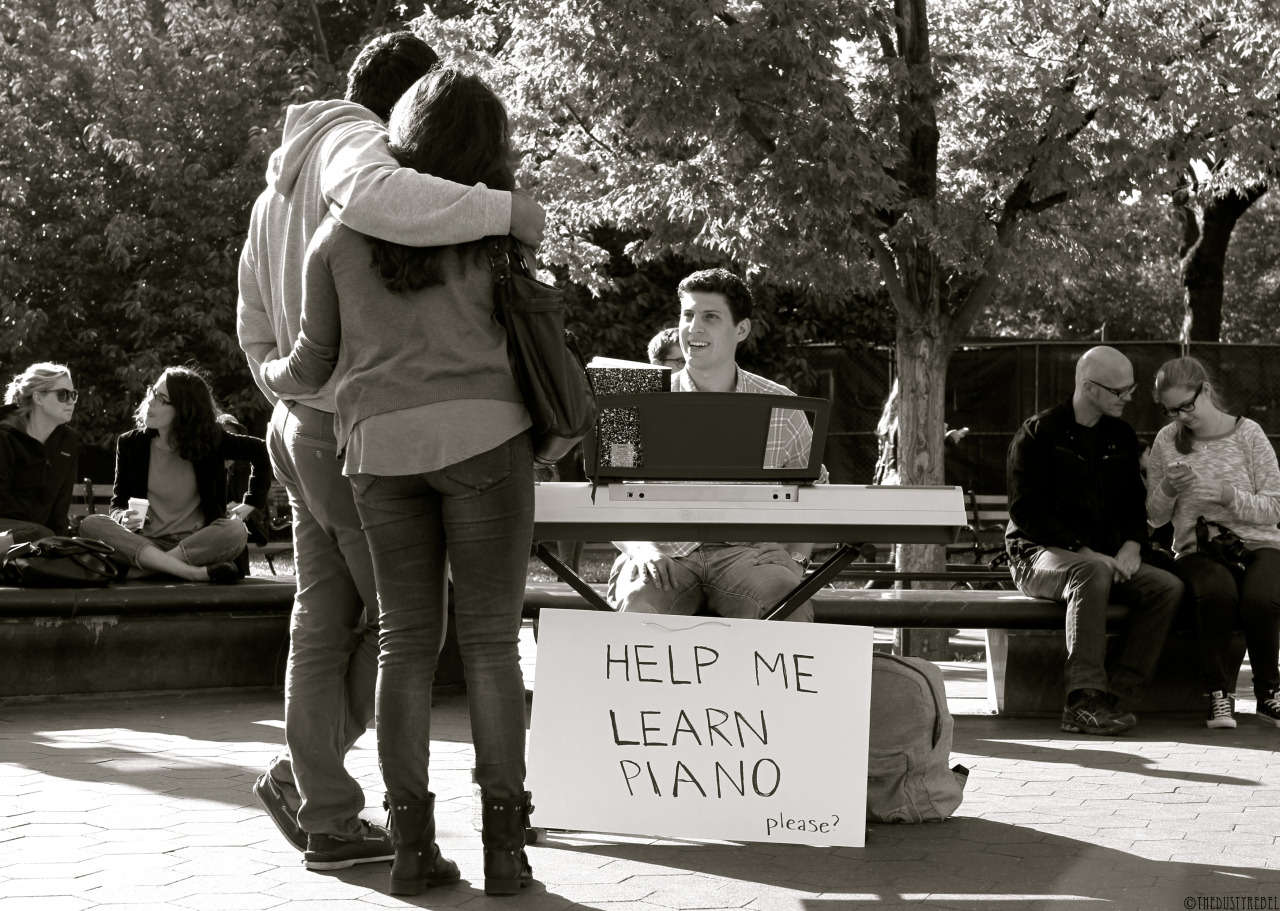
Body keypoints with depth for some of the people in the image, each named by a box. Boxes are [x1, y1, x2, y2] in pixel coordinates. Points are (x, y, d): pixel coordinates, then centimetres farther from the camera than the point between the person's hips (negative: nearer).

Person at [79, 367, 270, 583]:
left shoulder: (210, 441, 2)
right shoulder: (130, 445, 5)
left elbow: (259, 451, 10)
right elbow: (118, 502, 9)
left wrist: (250, 504, 5)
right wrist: (123, 517, -14)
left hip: (197, 544, -2)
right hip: (145, 544, 2)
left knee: (236, 531, -33)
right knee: (91, 524, -27)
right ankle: (193, 572, -38)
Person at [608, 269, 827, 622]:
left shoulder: (781, 407, 9)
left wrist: (795, 558, 6)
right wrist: (640, 550, -12)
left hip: (748, 550, 1)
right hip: (665, 551, -1)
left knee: (792, 610, -31)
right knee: (638, 604, -34)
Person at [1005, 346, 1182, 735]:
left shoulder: (1122, 437, 14)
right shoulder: (1038, 433, -6)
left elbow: (1133, 502, 20)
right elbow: (1026, 511, -12)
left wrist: (1131, 545, -3)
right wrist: (1083, 551, -21)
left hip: (1102, 557, 6)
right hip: (1039, 554, -6)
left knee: (1168, 586, -19)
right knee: (1093, 572, -39)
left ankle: (1116, 695, -26)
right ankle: (1084, 701, -43)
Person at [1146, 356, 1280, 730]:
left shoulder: (1248, 434, 0)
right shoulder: (1167, 441, 6)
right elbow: (1155, 517, 12)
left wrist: (1229, 495, -19)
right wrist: (1167, 490, -9)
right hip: (1197, 551, 1)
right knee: (1218, 592, -36)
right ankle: (1219, 693, -20)